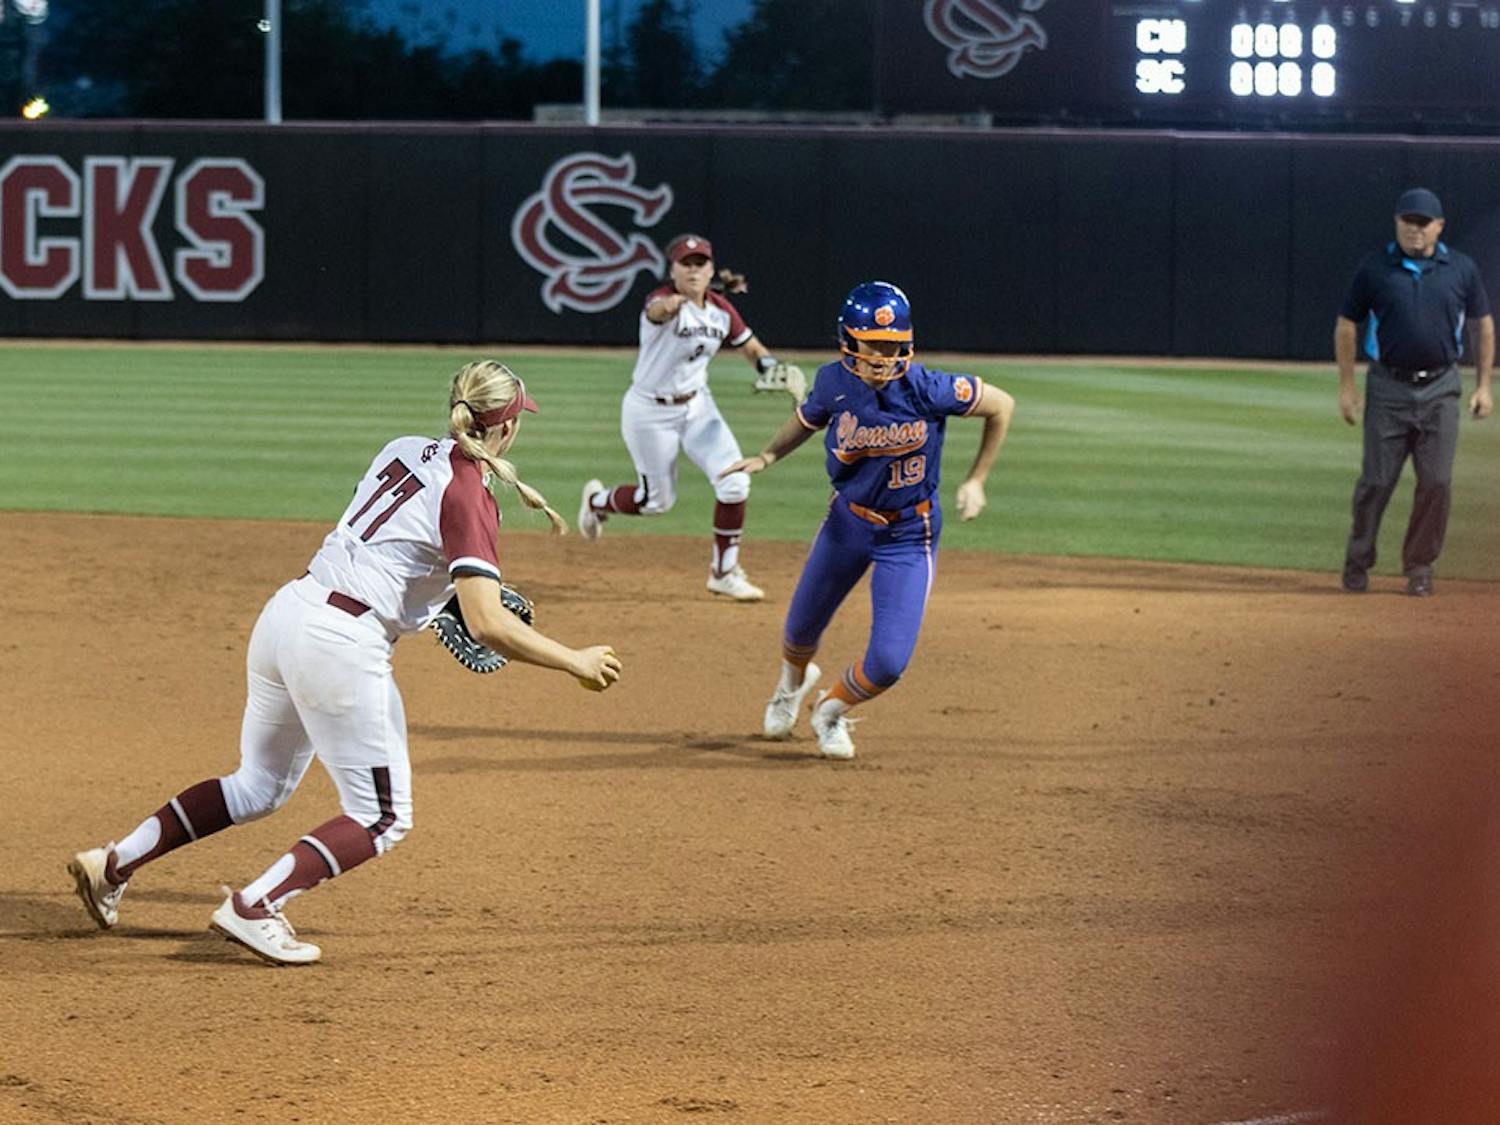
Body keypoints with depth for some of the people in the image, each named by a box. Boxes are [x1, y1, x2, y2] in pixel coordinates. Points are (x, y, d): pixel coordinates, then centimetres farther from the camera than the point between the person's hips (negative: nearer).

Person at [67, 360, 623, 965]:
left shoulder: (406, 450, 11)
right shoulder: (469, 500, -12)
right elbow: (489, 624, -21)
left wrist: (441, 587, 20)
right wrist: (575, 663, -12)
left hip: (285, 612, 8)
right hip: (342, 647, -8)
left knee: (260, 785, 24)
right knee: (382, 818, 5)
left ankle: (113, 863, 22)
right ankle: (253, 907, -6)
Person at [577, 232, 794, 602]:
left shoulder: (720, 310, -4)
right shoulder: (662, 299, -23)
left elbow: (752, 348, 6)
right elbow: (662, 308, -48)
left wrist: (769, 366, -15)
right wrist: (683, 297, -66)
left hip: (697, 407, 5)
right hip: (650, 413, -5)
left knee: (734, 482, -11)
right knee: (657, 500, 8)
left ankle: (724, 572, 5)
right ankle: (597, 500, 41)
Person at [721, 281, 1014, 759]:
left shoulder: (926, 389, -27)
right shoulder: (834, 383, -17)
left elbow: (1001, 406, -12)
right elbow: (808, 419, 7)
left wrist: (976, 481, -10)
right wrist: (767, 456, -9)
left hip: (910, 535, -3)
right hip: (847, 521, 3)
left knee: (888, 662, -10)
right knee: (801, 630, 20)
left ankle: (832, 710, 24)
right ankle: (793, 683, 58)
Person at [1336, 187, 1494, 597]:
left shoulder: (1461, 268, 4)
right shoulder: (1375, 268, -1)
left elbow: (1483, 324, 12)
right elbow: (1345, 326, 5)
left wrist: (1484, 386, 8)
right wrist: (1346, 386, 0)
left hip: (1440, 390, 1)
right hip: (1388, 389, -1)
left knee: (1436, 482, -3)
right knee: (1377, 480, 0)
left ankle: (1419, 567, 10)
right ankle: (1357, 563, 14)